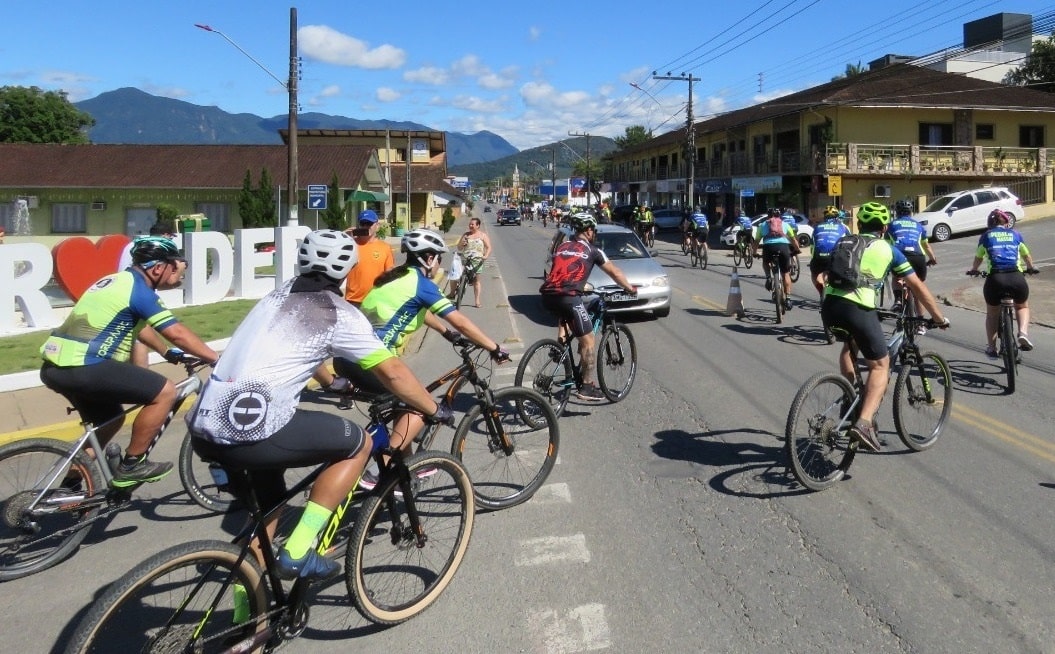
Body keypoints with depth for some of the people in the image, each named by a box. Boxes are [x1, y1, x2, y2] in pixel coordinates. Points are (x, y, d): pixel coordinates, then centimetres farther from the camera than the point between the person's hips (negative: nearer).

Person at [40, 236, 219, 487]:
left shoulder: (121, 281, 20)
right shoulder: (139, 290, -9)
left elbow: (138, 326, 35)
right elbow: (178, 333, -11)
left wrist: (167, 353, 44)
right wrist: (216, 358, -2)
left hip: (57, 366, 11)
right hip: (81, 367, -11)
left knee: (110, 419, 29)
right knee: (165, 391, -10)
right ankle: (131, 465, 2)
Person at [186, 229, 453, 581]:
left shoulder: (280, 294, 21)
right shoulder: (340, 314, 1)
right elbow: (392, 372, 2)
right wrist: (435, 409, 16)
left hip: (202, 429, 8)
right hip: (249, 435, -8)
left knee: (269, 457, 36)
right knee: (358, 443, 7)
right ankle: (297, 553, 4)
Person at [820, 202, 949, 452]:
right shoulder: (888, 250, 17)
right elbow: (917, 286, 19)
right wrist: (939, 318, 28)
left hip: (829, 305, 4)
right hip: (858, 309, -4)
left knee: (848, 346, 34)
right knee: (880, 365, 8)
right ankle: (864, 422, -9)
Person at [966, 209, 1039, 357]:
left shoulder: (986, 236, 17)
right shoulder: (1015, 234, 21)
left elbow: (978, 257, 28)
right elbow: (1026, 255, 35)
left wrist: (973, 270, 49)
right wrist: (1030, 268, 55)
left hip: (995, 277, -1)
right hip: (1016, 277, 1)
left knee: (992, 313, 22)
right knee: (1022, 306, 28)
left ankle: (991, 347, 18)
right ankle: (1023, 333, 3)